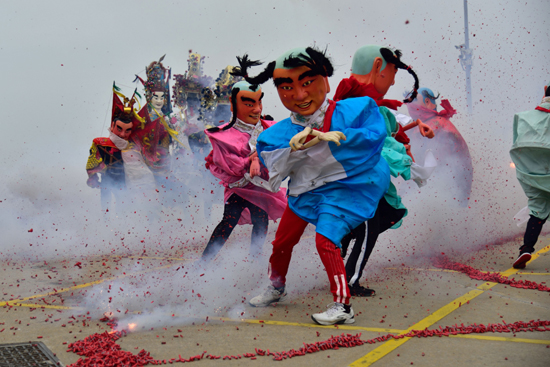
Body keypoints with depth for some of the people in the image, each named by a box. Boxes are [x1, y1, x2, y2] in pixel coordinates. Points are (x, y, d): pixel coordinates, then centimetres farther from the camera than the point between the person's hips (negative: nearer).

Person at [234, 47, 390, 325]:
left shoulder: (353, 111, -15)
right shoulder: (281, 132, -6)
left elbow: (375, 135, -24)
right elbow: (274, 168, -7)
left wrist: (330, 138, -31)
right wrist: (295, 148, -27)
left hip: (345, 187, -5)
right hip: (304, 190, 5)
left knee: (326, 239, -22)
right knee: (282, 240, 15)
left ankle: (342, 306, -12)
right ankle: (276, 287, 45)